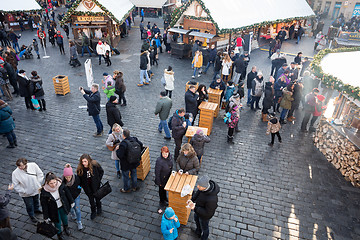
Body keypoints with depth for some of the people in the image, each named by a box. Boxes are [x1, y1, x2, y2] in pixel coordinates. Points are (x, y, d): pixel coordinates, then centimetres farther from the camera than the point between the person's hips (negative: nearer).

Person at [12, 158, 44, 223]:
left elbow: (40, 174, -8)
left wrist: (38, 183, -10)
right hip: (26, 194, -2)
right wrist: (24, 191, -16)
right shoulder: (15, 173, -26)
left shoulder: (33, 165, -23)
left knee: (36, 201, 30)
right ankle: (32, 216, 49)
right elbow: (16, 186, -15)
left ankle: (36, 210, 61)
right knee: (29, 205, 21)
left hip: (36, 190, 2)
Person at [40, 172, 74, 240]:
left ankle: (66, 227, 60)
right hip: (54, 210, -2)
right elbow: (44, 205, -17)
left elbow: (67, 192, -6)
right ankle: (59, 234, 49)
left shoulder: (60, 184, -23)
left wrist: (71, 202, 4)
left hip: (63, 207, 3)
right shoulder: (44, 191, -28)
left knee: (64, 218, 27)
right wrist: (46, 216, -10)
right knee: (57, 222, 18)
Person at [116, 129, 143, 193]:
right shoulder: (135, 139, -13)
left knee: (126, 176, 17)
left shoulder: (123, 144, -31)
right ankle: (135, 187, 42)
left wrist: (117, 149, -11)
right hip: (135, 163, 6)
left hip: (126, 164, -5)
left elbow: (120, 155, -29)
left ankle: (126, 189, 36)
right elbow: (141, 146, 2)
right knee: (134, 174, 25)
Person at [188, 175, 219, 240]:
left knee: (204, 227, 25)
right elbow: (197, 193, -3)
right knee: (196, 219, 36)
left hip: (205, 215, -7)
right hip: (198, 208, 7)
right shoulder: (203, 185, -26)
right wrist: (192, 199, -18)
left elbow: (207, 213, -30)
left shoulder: (211, 199, -47)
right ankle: (198, 232, 67)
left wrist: (195, 208, -37)